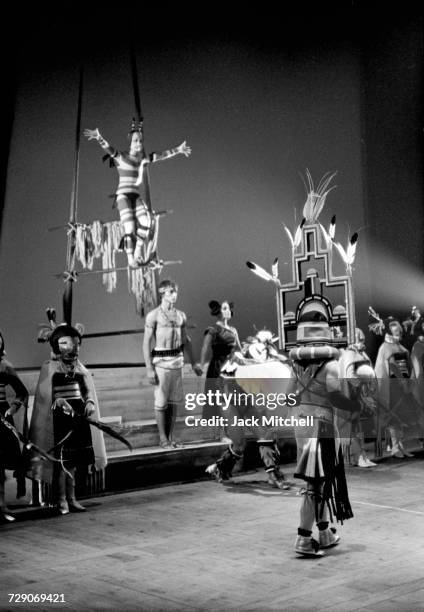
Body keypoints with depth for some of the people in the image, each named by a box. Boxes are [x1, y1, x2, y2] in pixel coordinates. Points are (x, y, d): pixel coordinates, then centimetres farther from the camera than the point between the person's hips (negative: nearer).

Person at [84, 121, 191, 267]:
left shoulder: (144, 159, 13)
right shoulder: (121, 157, -2)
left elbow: (163, 155, 24)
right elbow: (107, 147, -18)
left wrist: (178, 149, 28)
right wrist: (99, 137, -37)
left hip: (136, 196, 5)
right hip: (123, 195, -5)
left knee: (147, 222, -17)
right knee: (129, 227, -16)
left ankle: (138, 251, 0)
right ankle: (130, 258, -6)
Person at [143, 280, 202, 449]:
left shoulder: (181, 316, 11)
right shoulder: (153, 316, -6)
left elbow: (186, 340, 21)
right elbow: (146, 343, -8)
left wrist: (193, 363, 20)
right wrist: (149, 369, -15)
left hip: (178, 361, 5)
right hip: (161, 362, -5)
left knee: (174, 401, 8)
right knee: (161, 402, 0)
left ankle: (170, 437, 18)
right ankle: (163, 439, 10)